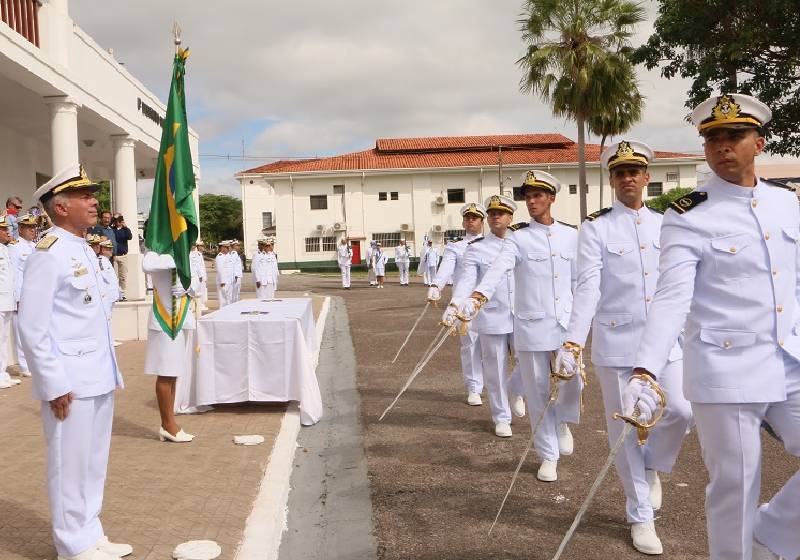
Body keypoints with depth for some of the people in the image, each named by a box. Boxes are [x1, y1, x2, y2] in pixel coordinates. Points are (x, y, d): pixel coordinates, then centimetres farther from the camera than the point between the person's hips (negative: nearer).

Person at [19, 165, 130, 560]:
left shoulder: (85, 250, 13)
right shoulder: (48, 253, -13)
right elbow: (31, 328, -17)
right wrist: (55, 385, -17)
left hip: (97, 378, 8)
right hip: (70, 383, -8)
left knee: (94, 464, 17)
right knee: (71, 468, 5)